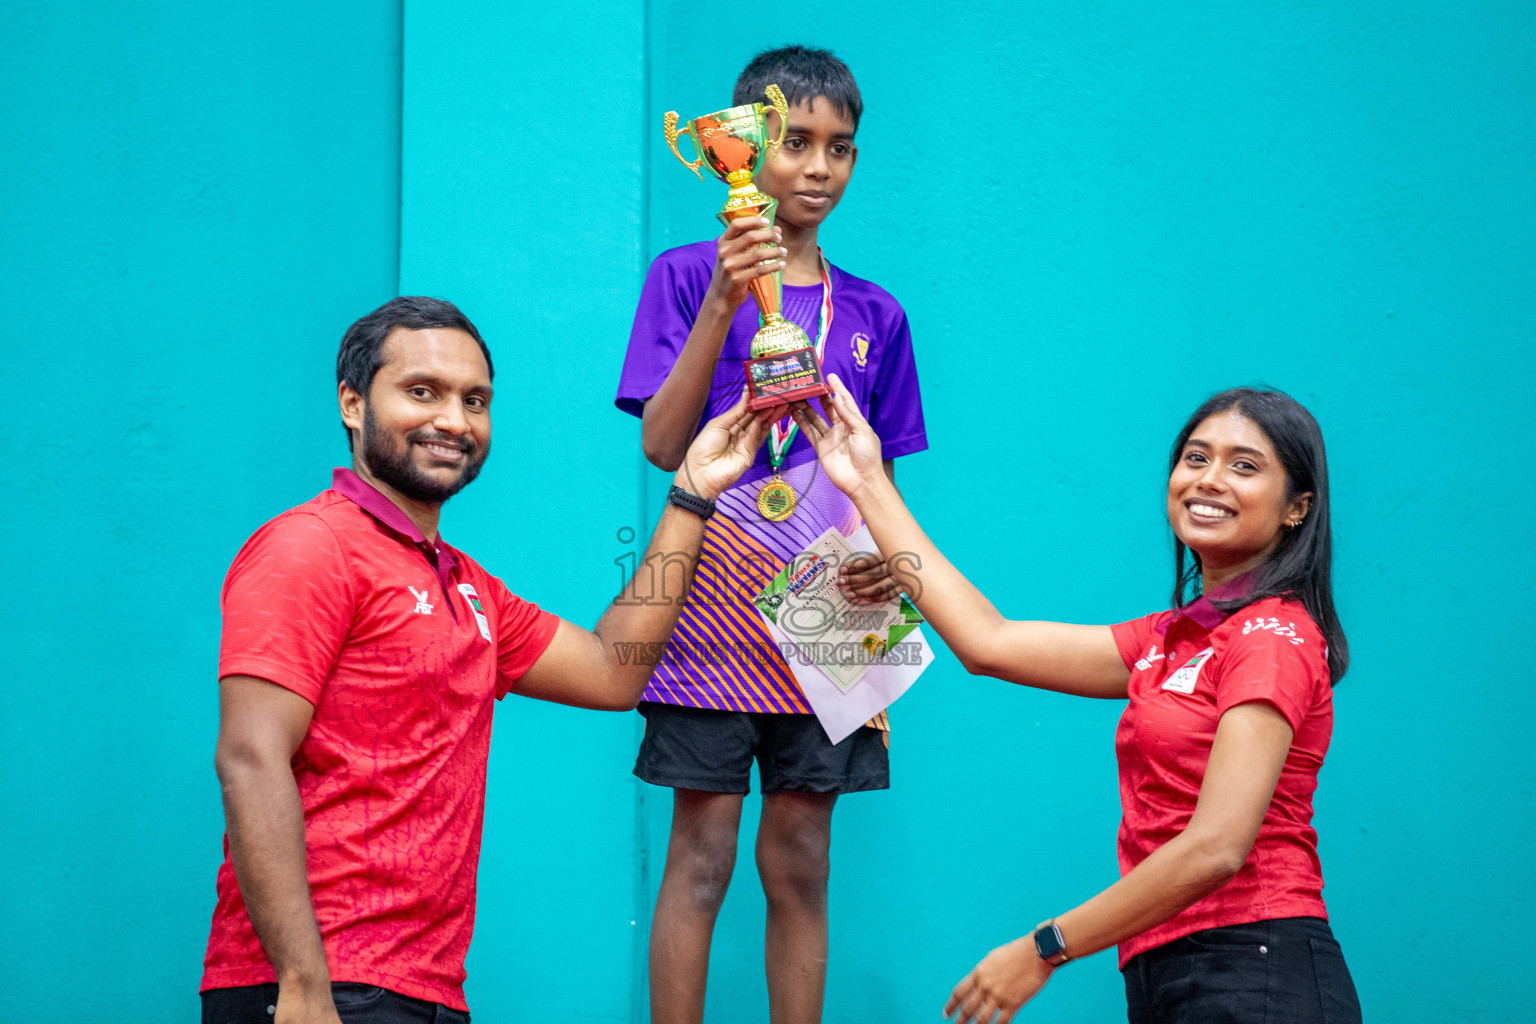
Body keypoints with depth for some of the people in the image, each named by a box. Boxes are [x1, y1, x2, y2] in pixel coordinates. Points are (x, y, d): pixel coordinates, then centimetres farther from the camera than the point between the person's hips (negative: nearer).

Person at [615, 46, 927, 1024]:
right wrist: (724, 302, -21)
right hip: (714, 615, -3)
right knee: (700, 858, -3)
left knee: (802, 868, 6)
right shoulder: (689, 276, 1)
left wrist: (888, 559, -6)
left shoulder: (874, 315, 12)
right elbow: (663, 443, -11)